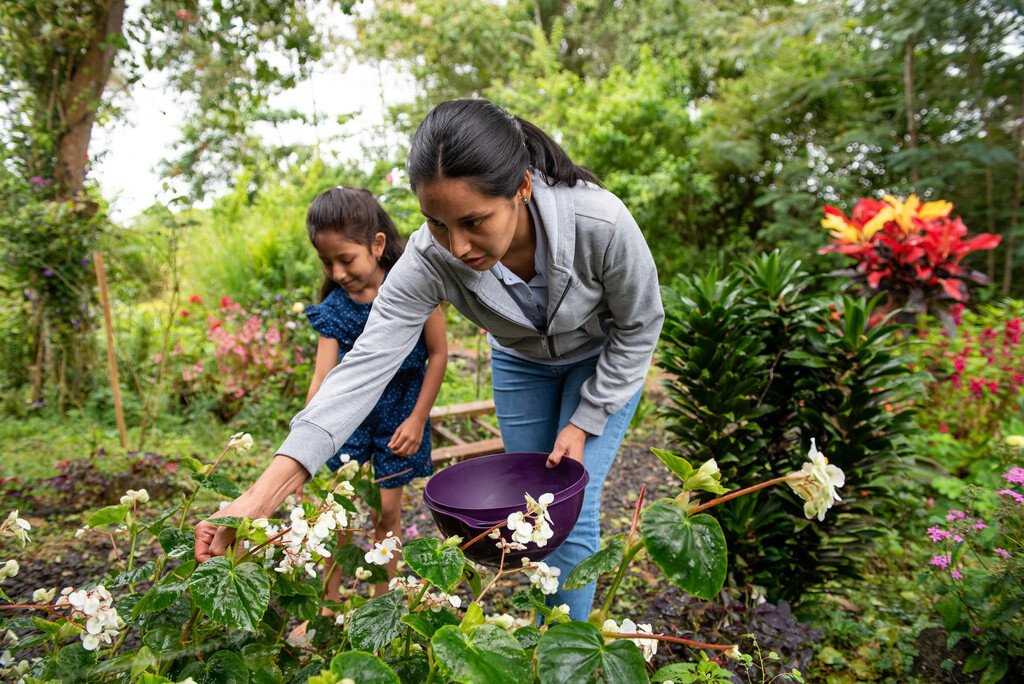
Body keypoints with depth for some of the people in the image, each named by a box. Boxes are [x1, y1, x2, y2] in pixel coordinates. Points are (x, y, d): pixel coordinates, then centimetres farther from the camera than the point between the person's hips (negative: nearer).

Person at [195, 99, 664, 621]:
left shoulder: (600, 222, -38)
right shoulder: (429, 260, -33)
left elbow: (640, 325, -20)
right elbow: (366, 367, -38)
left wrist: (584, 422, -18)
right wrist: (263, 496, -46)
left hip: (604, 361, -2)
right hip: (520, 362, 3)